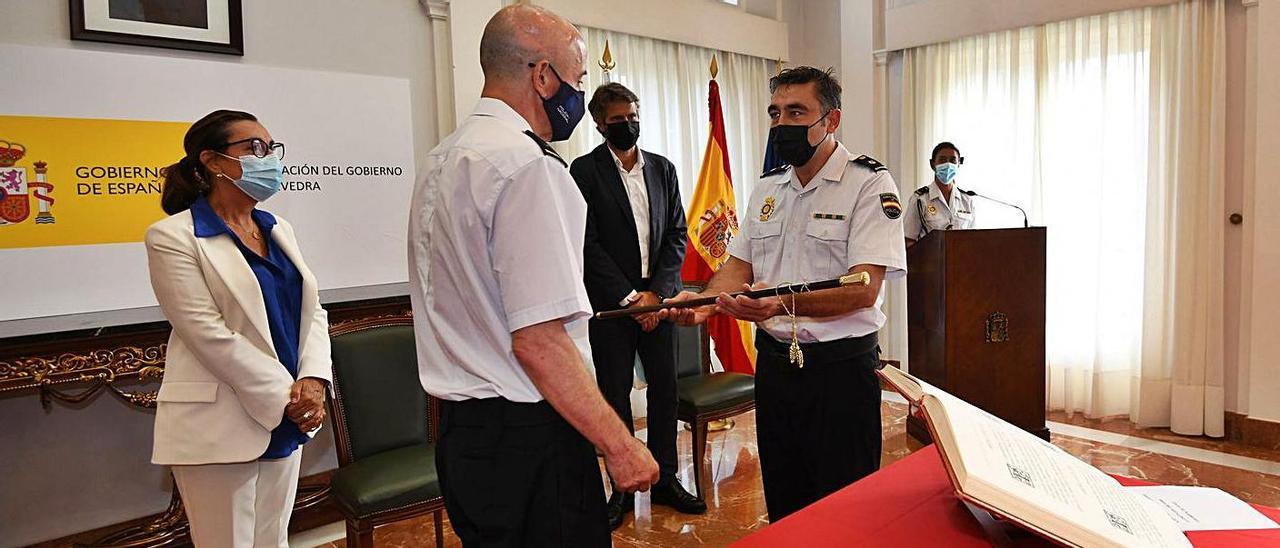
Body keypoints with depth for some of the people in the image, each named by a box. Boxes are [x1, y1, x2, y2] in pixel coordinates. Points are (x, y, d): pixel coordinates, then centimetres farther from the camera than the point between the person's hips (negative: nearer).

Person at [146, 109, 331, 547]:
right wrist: (287, 396, -15)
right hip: (221, 427, -6)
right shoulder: (174, 237, -8)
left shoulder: (279, 230, 12)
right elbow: (210, 336, -15)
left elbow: (312, 312, 8)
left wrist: (313, 381, -8)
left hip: (287, 421, 6)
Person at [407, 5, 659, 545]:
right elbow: (538, 340, -24)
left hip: (458, 423, 9)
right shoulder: (527, 166, -19)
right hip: (526, 437, -9)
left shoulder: (440, 160, 11)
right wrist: (620, 445, -18)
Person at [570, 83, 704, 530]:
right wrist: (628, 297, -12)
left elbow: (677, 234, 6)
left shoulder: (663, 168, 10)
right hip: (611, 301, -3)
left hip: (658, 297, 4)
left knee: (665, 388, 8)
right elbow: (588, 243, -8)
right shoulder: (585, 170, -3)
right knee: (615, 395, 5)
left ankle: (665, 479, 23)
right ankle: (623, 488, 18)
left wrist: (657, 292, -6)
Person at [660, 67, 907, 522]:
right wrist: (705, 303, -9)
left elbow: (863, 289, -21)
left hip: (839, 366, -6)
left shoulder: (869, 184, -11)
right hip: (773, 360, 6)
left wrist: (784, 304, -36)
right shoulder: (768, 188, 11)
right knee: (783, 505, 19)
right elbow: (741, 266, 11)